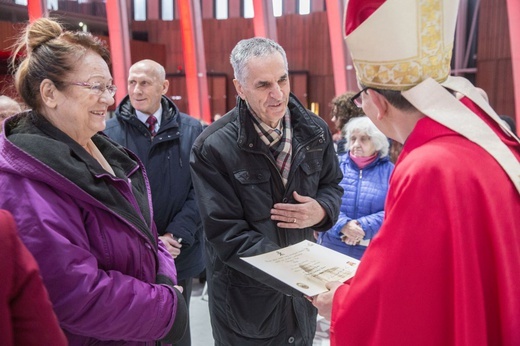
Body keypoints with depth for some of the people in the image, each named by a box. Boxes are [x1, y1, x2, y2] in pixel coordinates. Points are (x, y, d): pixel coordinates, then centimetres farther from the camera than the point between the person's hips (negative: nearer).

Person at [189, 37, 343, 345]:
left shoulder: (314, 130, -4)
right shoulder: (213, 148, -19)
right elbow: (227, 234, -21)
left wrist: (321, 210, -14)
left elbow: (332, 185, 11)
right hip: (246, 296, -3)